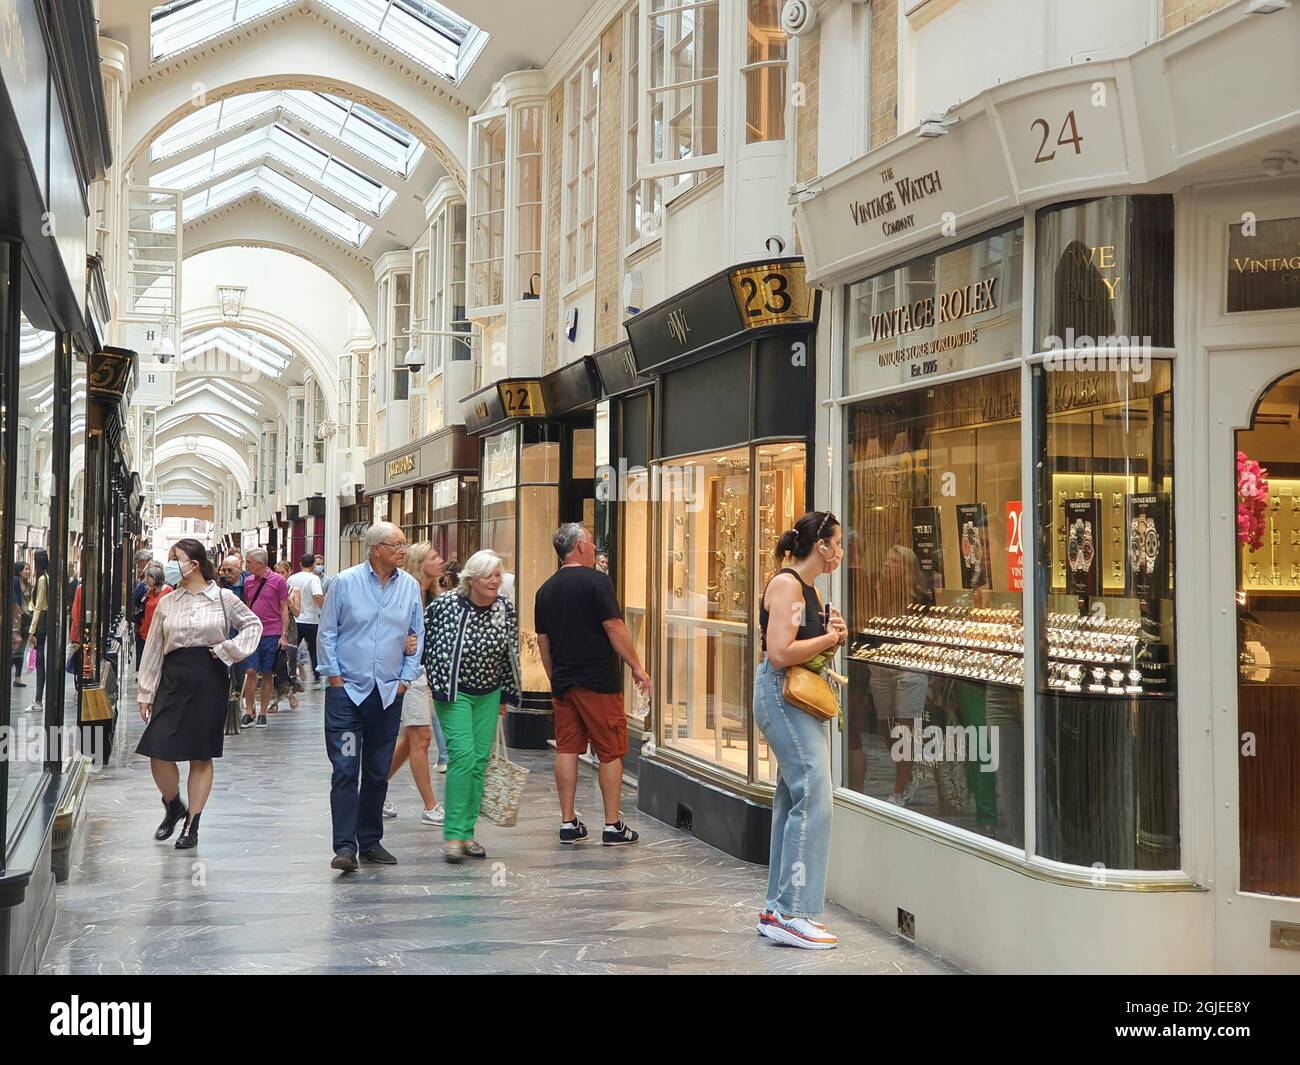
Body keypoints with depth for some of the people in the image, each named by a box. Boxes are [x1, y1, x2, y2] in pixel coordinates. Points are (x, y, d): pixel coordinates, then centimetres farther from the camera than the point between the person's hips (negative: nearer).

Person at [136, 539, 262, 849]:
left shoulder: (223, 598, 0)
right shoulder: (166, 602, 7)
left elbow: (253, 624, 11)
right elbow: (153, 649, 10)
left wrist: (231, 649, -4)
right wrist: (146, 692, 8)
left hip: (209, 680, -2)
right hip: (173, 680, 2)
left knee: (201, 756, 4)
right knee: (159, 752, -6)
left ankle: (192, 825, 14)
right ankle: (173, 807, 22)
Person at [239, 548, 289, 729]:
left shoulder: (278, 581, -3)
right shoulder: (248, 582, 9)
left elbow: (284, 609, -1)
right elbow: (247, 607, 16)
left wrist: (284, 635, -6)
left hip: (272, 634, -3)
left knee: (268, 674, 3)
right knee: (251, 672, -4)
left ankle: (263, 713, 10)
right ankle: (249, 712, 3)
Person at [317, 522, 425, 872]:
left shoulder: (410, 587, 4)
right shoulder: (345, 583, -4)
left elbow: (417, 636, 12)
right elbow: (326, 633, 1)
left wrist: (405, 678, 6)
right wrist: (334, 675, -3)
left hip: (388, 693, 4)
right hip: (347, 689, -3)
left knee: (378, 774, 10)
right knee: (345, 770, -8)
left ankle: (370, 842, 19)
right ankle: (345, 846, -8)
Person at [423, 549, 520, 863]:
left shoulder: (505, 608, -1)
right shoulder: (446, 604, -14)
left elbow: (510, 654, 10)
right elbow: (432, 646, -4)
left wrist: (507, 695, 14)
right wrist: (435, 686, -2)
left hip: (488, 695, 5)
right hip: (454, 692, -5)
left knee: (480, 761, 4)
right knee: (463, 754, -16)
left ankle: (467, 832, 12)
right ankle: (453, 834, -13)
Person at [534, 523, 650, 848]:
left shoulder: (546, 589, 10)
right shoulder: (596, 581, -10)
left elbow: (542, 640, 15)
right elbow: (614, 628, -14)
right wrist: (637, 668, -8)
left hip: (563, 683, 6)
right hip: (599, 681, -6)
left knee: (566, 750, 8)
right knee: (610, 752, 1)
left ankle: (568, 823, 11)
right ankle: (613, 826, 4)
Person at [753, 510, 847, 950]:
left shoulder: (808, 588, 17)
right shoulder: (786, 584, -13)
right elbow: (779, 653, -22)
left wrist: (833, 637, 5)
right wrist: (830, 638, -11)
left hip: (802, 699, 11)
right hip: (782, 695, -11)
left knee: (794, 801, 11)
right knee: (813, 798, -14)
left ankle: (780, 910, 18)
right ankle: (792, 912, -12)